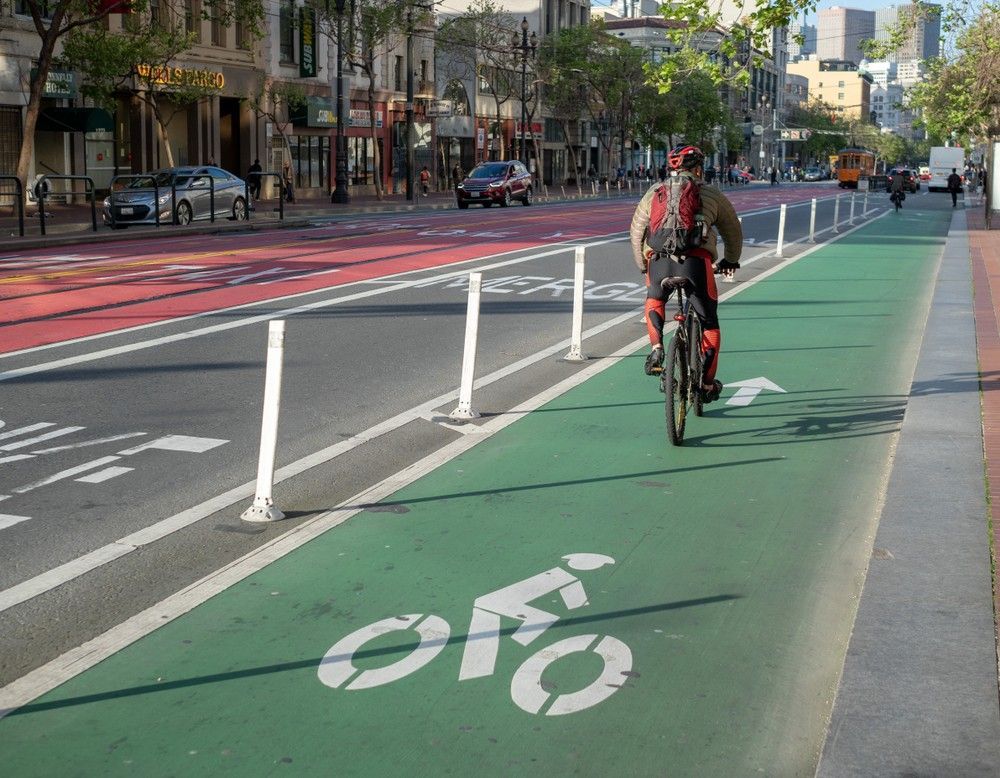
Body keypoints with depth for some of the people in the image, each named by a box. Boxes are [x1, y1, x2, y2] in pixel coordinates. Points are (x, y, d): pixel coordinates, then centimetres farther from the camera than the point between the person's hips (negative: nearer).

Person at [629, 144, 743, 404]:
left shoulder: (654, 192, 23)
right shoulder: (711, 195, 21)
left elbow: (636, 231, 26)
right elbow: (733, 230, 31)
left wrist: (643, 265, 39)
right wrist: (731, 260, 48)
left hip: (658, 259, 2)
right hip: (696, 260, -1)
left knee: (654, 301, 33)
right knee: (708, 322, 15)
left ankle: (656, 349, 11)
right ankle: (707, 384, 18)